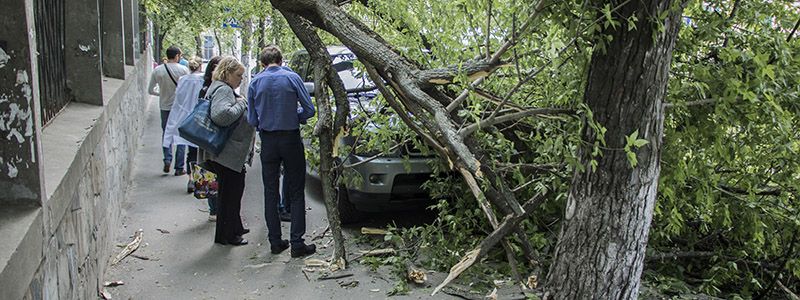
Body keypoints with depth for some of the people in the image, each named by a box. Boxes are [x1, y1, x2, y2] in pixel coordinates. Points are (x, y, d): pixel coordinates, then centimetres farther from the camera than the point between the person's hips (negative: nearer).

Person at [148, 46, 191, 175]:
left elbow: (150, 90, 1)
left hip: (165, 107, 2)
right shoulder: (184, 70, -10)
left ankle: (167, 159, 1)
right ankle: (179, 168, 7)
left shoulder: (157, 70, -4)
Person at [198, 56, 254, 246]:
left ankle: (235, 228, 35)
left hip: (229, 154, 11)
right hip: (227, 154, -11)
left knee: (233, 191, 21)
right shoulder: (223, 90, -17)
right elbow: (221, 115, -34)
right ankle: (225, 235, 9)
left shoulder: (221, 89, 18)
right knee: (230, 193, -1)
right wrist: (240, 104, -21)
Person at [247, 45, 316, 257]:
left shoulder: (255, 83, 0)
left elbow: (252, 120, 2)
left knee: (270, 192, 11)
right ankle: (297, 243, 0)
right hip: (290, 138, -2)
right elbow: (309, 110, -7)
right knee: (296, 192, 3)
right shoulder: (291, 78, -6)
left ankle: (275, 242, 14)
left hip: (268, 141, 2)